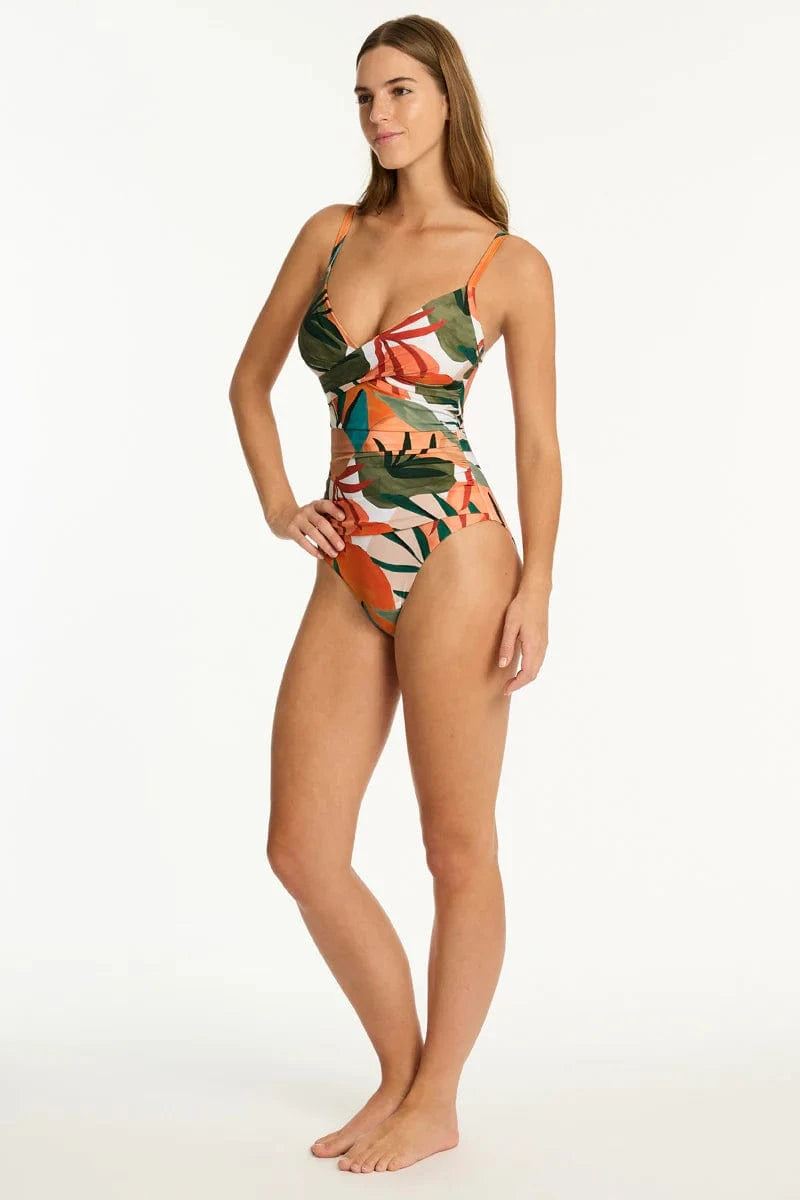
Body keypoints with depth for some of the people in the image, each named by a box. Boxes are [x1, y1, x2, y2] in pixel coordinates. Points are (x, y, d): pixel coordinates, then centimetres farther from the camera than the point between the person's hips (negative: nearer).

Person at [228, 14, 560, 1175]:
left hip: (454, 559, -5)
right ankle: (400, 1074, 24)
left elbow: (540, 443, 1)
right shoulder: (331, 234, 13)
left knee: (457, 845, 3)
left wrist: (535, 590, -8)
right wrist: (277, 504, 9)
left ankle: (435, 1103, 20)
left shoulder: (510, 266, 1)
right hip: (350, 573, 5)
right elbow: (250, 380, 21)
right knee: (301, 850, 4)